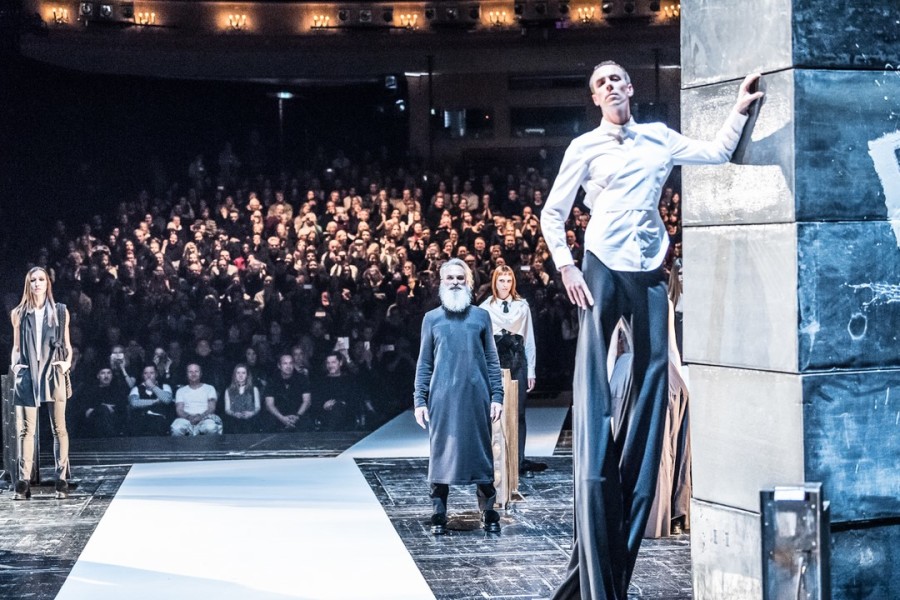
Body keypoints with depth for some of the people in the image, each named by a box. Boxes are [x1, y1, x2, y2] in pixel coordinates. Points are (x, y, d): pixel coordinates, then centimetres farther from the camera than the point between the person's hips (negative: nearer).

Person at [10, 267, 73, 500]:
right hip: (27, 375, 0)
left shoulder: (60, 312, 10)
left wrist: (67, 362, -3)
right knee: (26, 429, -2)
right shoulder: (19, 314, 11)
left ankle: (62, 481, 3)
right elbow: (16, 346, 15)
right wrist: (14, 365, -1)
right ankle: (23, 482, -2)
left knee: (59, 428, 0)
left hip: (53, 373, 0)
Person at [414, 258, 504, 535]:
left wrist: (497, 396, 0)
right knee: (440, 453, 1)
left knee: (481, 452, 3)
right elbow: (424, 363, 9)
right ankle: (439, 516, 7)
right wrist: (420, 400, 1)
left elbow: (492, 360, 9)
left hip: (477, 396, 0)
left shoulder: (481, 316, 10)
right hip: (442, 397, 0)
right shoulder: (432, 318, 9)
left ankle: (489, 514, 10)